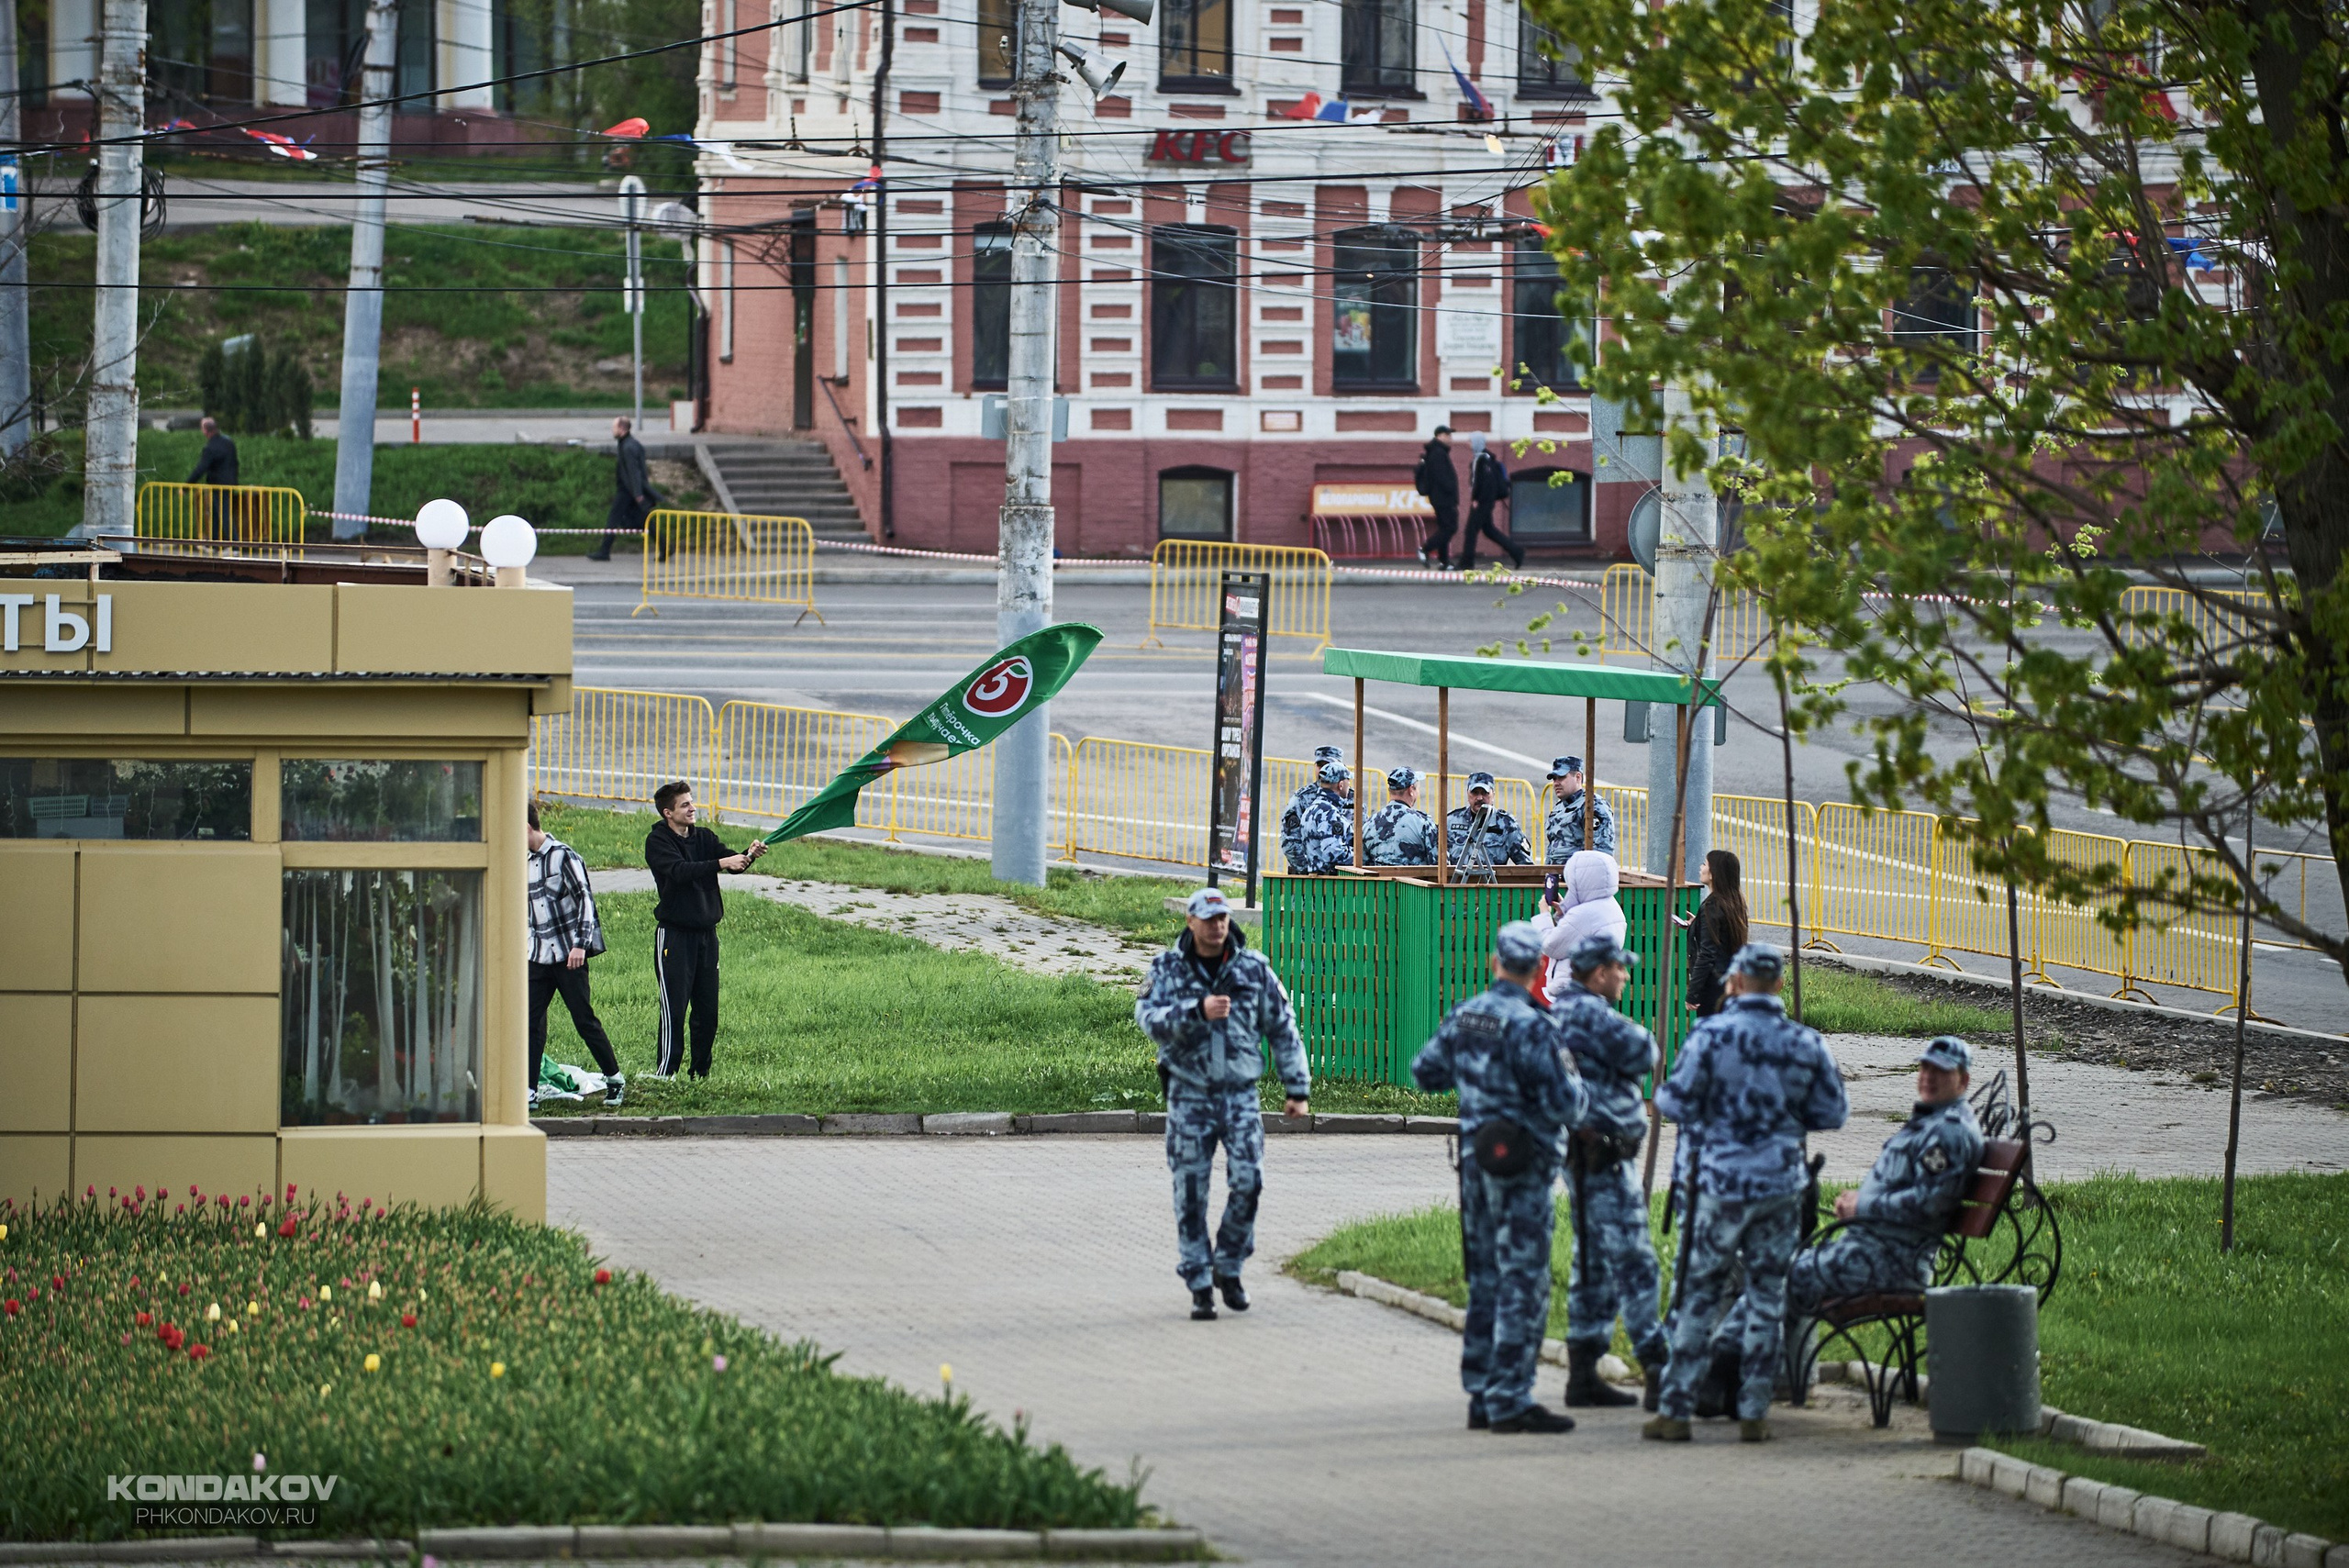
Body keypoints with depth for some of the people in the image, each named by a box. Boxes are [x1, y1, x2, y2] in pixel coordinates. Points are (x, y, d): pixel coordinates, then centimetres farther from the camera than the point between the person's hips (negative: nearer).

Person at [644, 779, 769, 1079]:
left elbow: (731, 860, -3)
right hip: (674, 934, -6)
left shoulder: (704, 837, 11)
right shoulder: (658, 842, -6)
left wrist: (749, 855, -25)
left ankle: (701, 1073, 14)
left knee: (708, 1010, 6)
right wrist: (721, 863, -31)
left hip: (706, 933, 6)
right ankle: (665, 1074, -5)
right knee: (674, 1010, -8)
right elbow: (680, 871, -22)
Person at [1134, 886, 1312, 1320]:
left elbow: (1283, 1029, 10)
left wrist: (1298, 1089, 7)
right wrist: (1198, 1011, -30)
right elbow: (1149, 1019, -15)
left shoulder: (1254, 969, 4)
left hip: (1240, 1094, 1)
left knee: (1248, 1180, -13)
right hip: (1189, 1094, -1)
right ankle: (1200, 1287, 6)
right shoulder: (1168, 969, 1)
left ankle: (1228, 1268, 8)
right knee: (1191, 1193, -2)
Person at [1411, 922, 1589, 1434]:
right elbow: (1561, 1104, -20)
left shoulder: (1464, 1016, 5)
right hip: (1522, 1167, -7)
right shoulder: (1530, 1026, -18)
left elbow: (1425, 1072, 18)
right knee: (1522, 1285, -3)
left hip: (1475, 1159, 7)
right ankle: (1510, 1401, -4)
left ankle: (1480, 1394, 19)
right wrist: (1576, 1086, 1)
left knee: (1485, 1280, 15)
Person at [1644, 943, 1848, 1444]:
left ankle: (1674, 1410, 4)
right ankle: (1754, 1412, 10)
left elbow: (1677, 1102, -11)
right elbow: (1832, 1114, 6)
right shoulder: (1805, 1044, 0)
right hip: (1781, 1186, 2)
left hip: (1719, 1183, -2)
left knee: (1698, 1297, 4)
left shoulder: (1712, 1034, -10)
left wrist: (1662, 1093, 12)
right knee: (1767, 1299, 10)